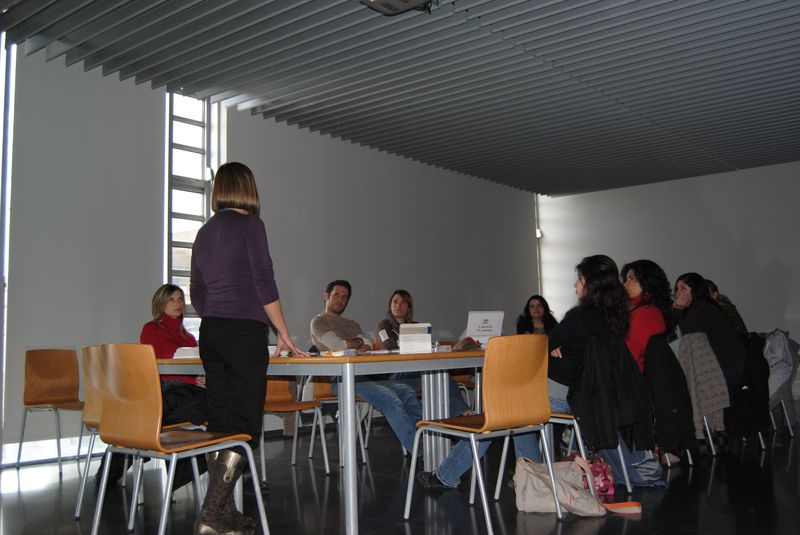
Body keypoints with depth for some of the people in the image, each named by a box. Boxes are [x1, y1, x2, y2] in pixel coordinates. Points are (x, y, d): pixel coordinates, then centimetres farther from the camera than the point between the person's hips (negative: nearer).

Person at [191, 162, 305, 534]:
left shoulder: (205, 232, 16)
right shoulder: (249, 224, -5)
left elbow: (197, 294, 19)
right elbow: (264, 282, -9)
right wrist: (284, 334, -3)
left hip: (211, 334, 7)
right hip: (246, 332, -7)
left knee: (220, 422, 9)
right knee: (244, 425, -5)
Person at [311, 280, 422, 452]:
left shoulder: (352, 324, 30)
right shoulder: (319, 322, 8)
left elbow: (368, 346, 11)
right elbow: (338, 346, -11)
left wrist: (349, 344, -8)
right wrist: (358, 343, 7)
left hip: (363, 376, 7)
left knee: (407, 392, -16)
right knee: (389, 399, -28)